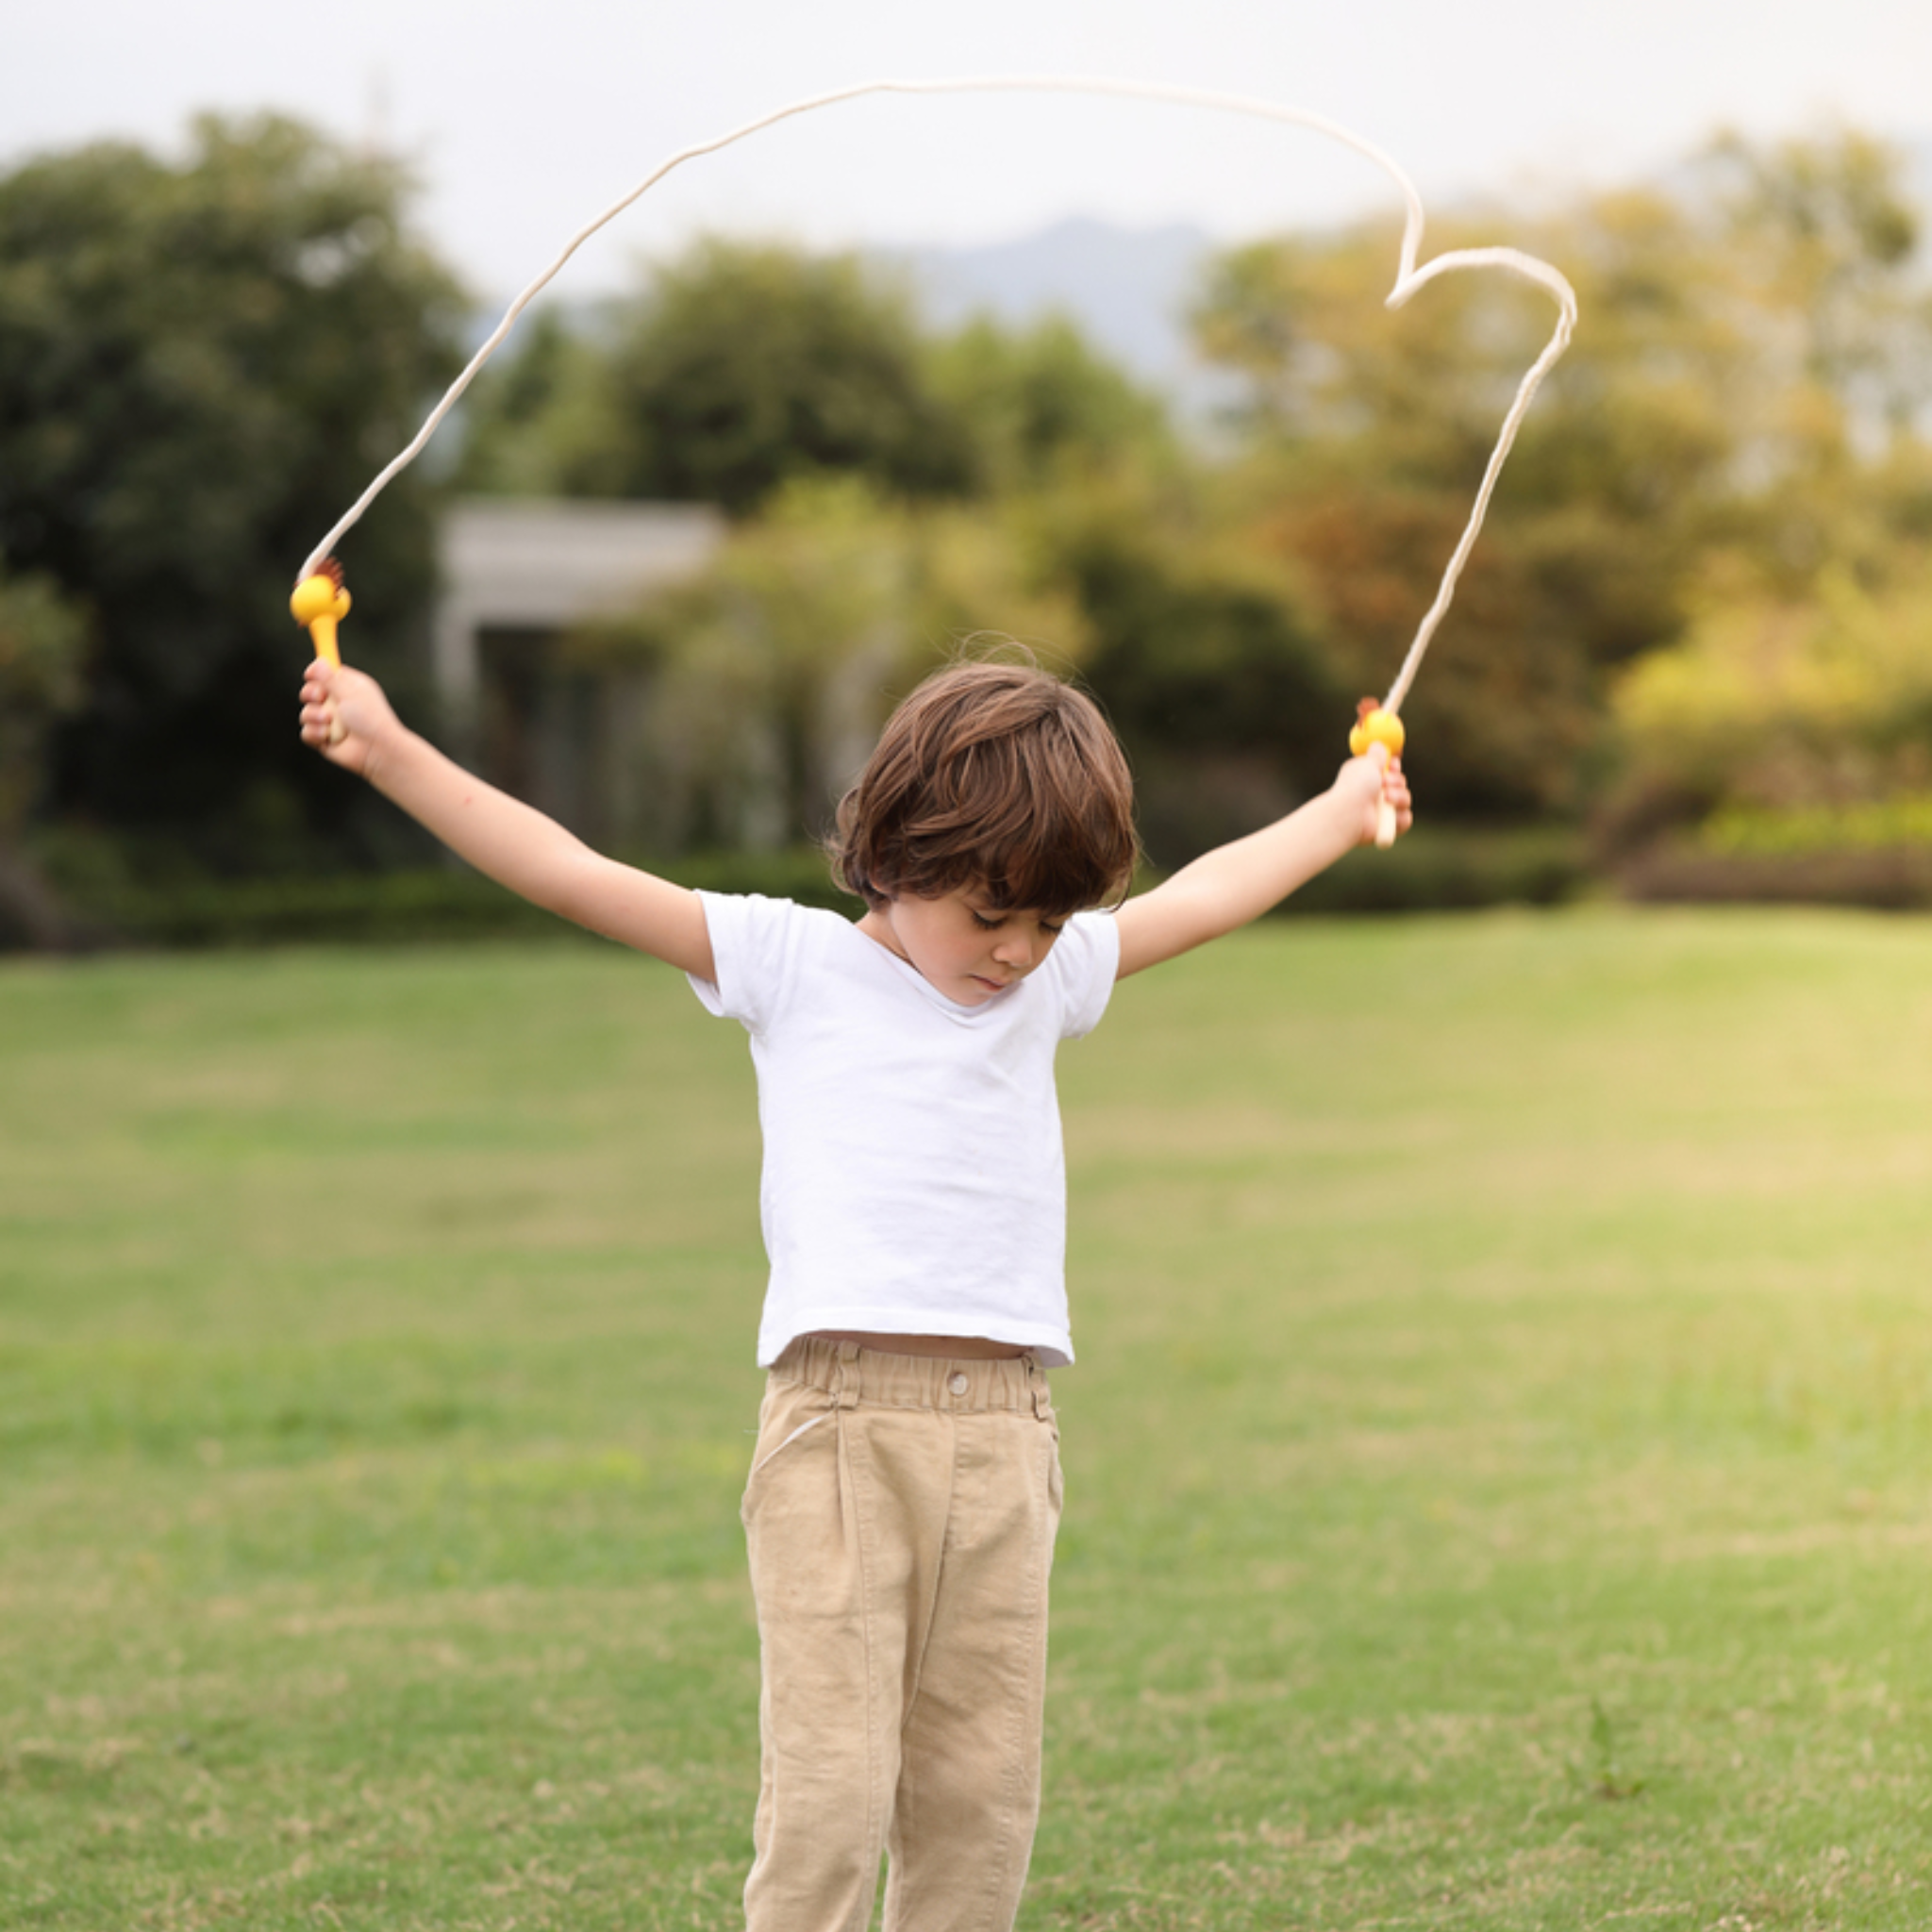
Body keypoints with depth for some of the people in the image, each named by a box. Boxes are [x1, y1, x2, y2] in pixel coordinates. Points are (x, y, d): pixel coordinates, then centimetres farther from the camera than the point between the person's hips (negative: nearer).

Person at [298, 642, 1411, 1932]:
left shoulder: (1049, 980, 17)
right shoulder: (793, 965, 5)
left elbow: (1204, 899, 32)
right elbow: (574, 877, 0)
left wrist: (1341, 812, 44)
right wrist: (392, 755, -5)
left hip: (1007, 1436, 4)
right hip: (844, 1426, -4)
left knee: (982, 1796, 4)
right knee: (830, 1789, -10)